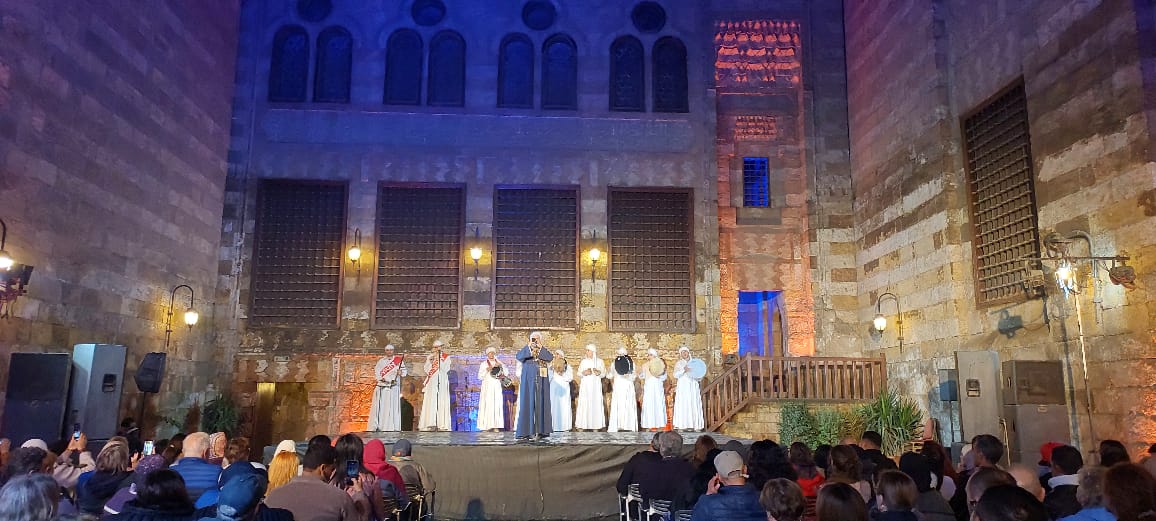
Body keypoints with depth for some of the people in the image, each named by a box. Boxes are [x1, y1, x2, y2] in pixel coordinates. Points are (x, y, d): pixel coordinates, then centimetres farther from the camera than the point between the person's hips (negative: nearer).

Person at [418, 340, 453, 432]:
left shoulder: (446, 357, 7)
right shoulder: (430, 357, 12)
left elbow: (445, 369, -7)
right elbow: (427, 369, 2)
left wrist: (438, 359, -8)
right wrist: (430, 360, -8)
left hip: (442, 383, -1)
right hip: (431, 383, 1)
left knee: (442, 402, -6)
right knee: (431, 403, -6)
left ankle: (442, 424, -7)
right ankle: (430, 424, -7)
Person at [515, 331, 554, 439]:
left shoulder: (544, 351, 14)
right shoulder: (526, 350, 10)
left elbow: (550, 357, -7)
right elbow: (518, 356, -12)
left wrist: (541, 348, -14)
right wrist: (529, 346, -17)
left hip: (541, 381, 2)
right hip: (528, 381, -2)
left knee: (541, 404, 0)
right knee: (527, 404, -7)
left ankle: (541, 430, 2)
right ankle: (524, 431, -10)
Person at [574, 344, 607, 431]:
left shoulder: (600, 361, 7)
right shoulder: (583, 361, 10)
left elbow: (604, 373, 6)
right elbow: (578, 373, 7)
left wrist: (599, 373, -15)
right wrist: (584, 373, -13)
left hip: (596, 386, 0)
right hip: (585, 385, 0)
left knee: (596, 403, -5)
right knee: (584, 403, -6)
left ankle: (595, 425, -2)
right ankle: (582, 425, -5)